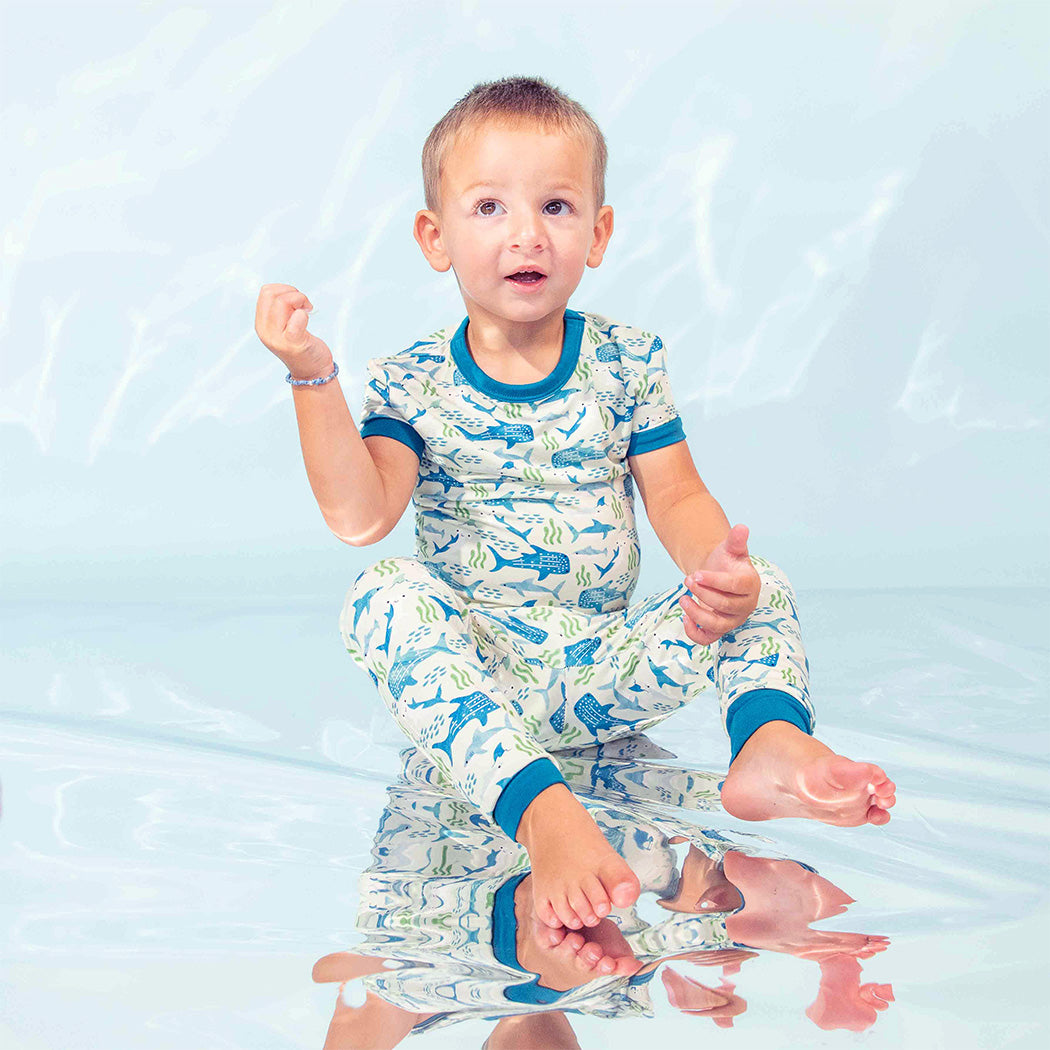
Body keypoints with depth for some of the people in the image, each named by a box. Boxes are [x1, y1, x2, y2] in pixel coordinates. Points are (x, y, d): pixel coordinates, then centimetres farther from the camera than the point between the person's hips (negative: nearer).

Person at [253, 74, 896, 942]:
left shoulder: (628, 364, 3)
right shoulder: (414, 383, -2)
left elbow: (678, 495, 0)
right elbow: (359, 516, -14)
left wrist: (716, 567, -23)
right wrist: (313, 379, -24)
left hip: (604, 670, 2)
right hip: (475, 672, -2)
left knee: (759, 587, -15)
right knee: (386, 598, -32)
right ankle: (539, 807, -51)